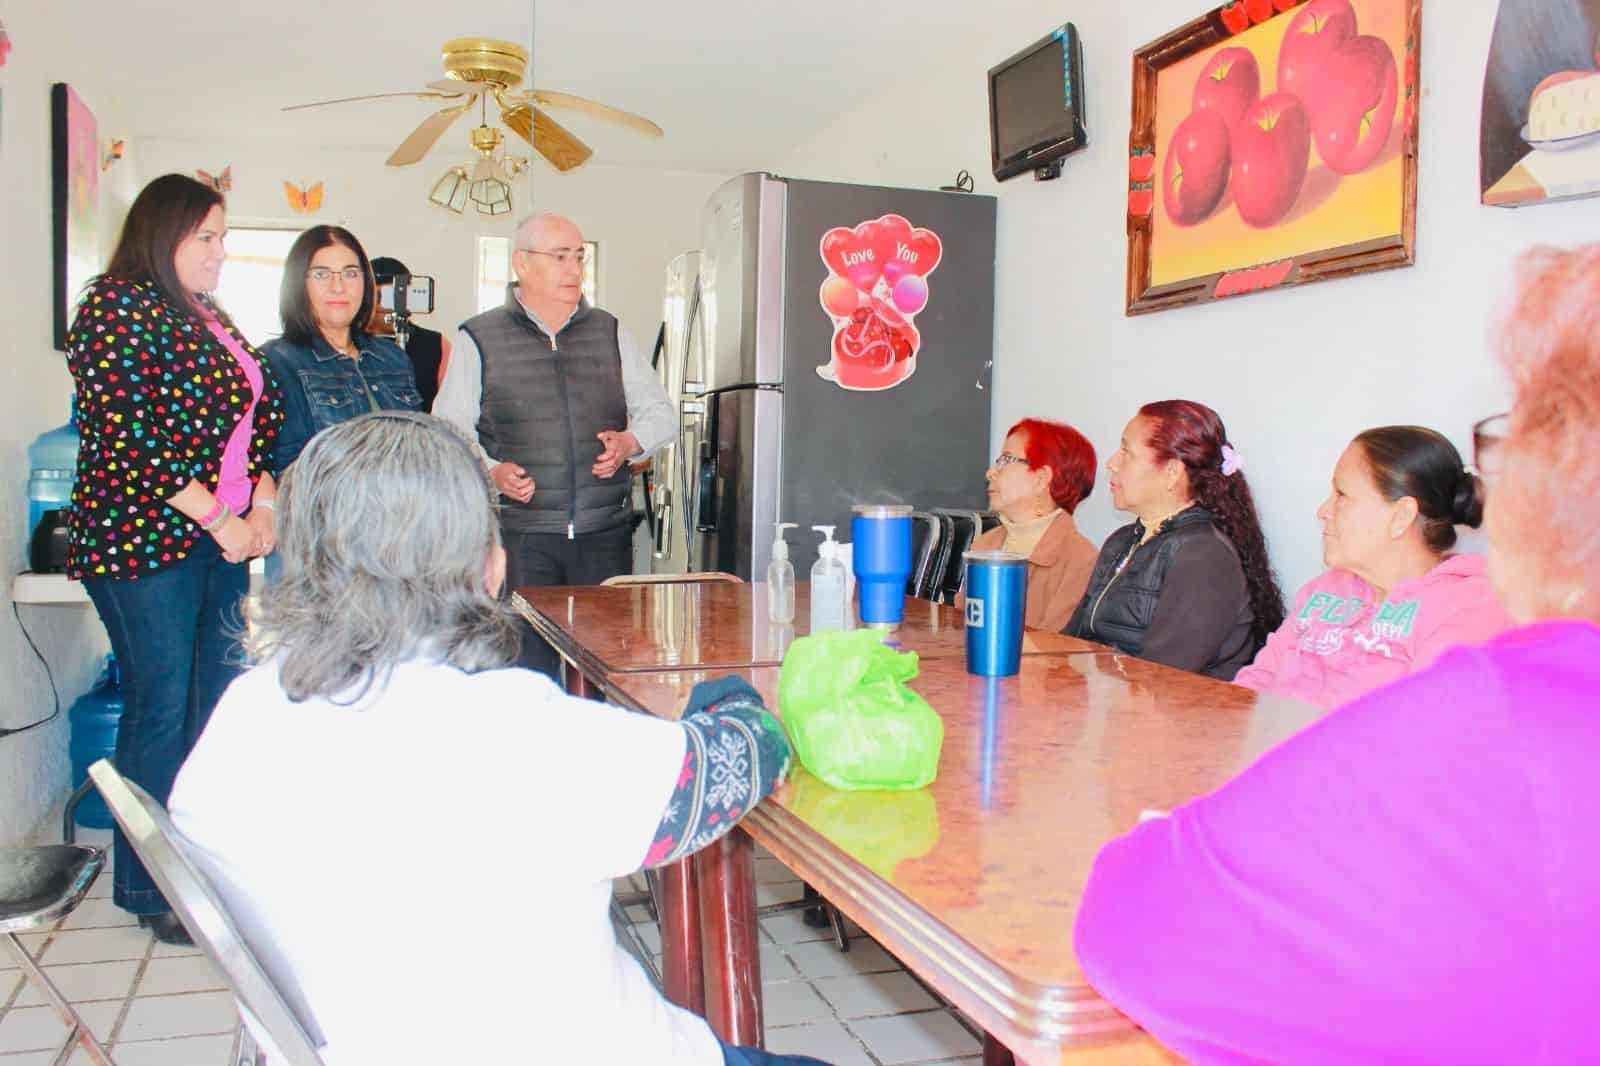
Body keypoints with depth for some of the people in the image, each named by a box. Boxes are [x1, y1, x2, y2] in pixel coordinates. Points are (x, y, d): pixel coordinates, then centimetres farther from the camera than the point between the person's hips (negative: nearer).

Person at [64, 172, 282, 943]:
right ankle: (149, 890, 12)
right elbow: (130, 436, -16)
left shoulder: (207, 317, 17)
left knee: (219, 704, 7)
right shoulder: (116, 307, -7)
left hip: (221, 541, 7)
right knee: (162, 708, -2)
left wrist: (264, 502, 2)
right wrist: (218, 519, -14)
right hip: (145, 543, -7)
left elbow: (258, 412, 17)